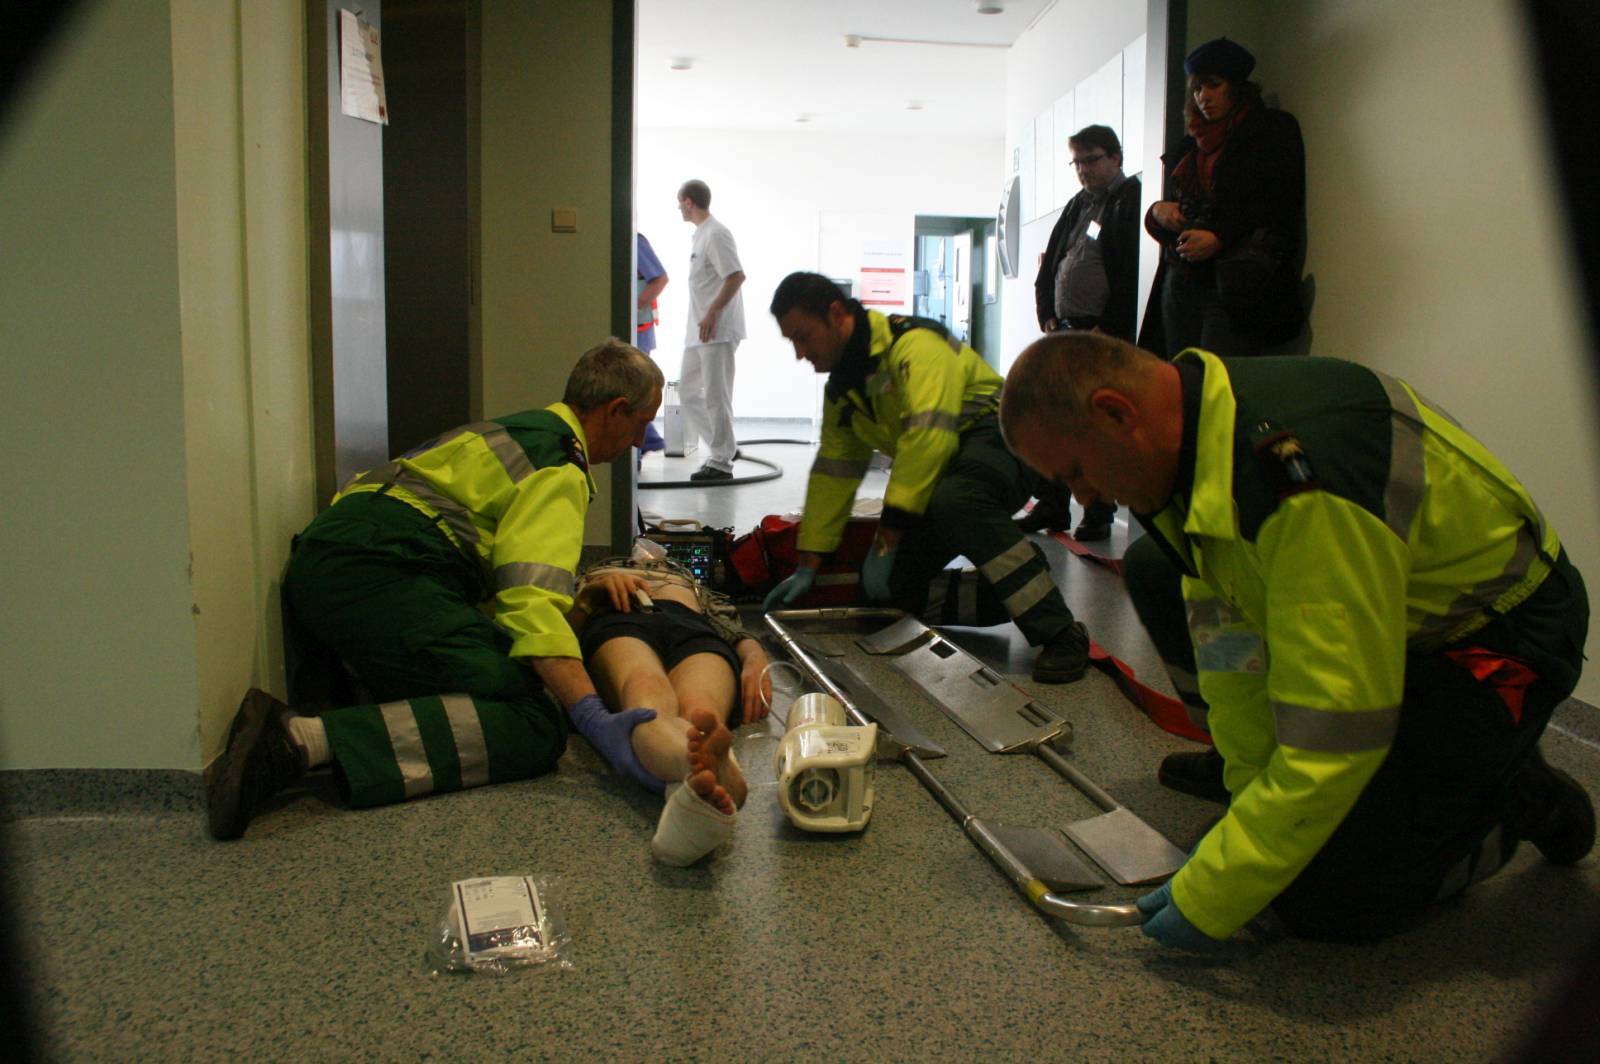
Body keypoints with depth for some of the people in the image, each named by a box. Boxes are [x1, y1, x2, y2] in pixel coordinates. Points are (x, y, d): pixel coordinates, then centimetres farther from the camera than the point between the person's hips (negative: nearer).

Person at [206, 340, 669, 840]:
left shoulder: (515, 429, 30)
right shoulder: (561, 471, 0)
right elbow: (531, 601, -17)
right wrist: (595, 719, -26)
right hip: (378, 574, -10)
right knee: (535, 725, -17)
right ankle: (305, 739, -30)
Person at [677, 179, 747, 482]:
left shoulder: (716, 234, -13)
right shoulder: (700, 234, 18)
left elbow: (737, 276, -22)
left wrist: (713, 313, -23)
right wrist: (704, 317, 18)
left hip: (718, 330, -11)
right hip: (700, 331, 11)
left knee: (716, 396, -6)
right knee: (687, 389, 13)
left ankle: (720, 463, 1)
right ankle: (724, 448, 19)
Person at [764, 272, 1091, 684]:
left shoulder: (912, 344, -20)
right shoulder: (841, 386, 10)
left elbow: (927, 439, -31)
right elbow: (833, 473, 13)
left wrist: (886, 539, -29)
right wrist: (808, 565, 11)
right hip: (944, 467, 9)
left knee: (954, 501, -41)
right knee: (890, 588, -5)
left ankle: (1061, 633, -32)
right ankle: (1020, 597, 4)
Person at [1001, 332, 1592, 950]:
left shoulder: (1306, 490, -38)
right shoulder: (1199, 416, -11)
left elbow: (1335, 740, -36)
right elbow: (1227, 630, -5)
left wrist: (1208, 900, -28)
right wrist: (1250, 773, -5)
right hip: (1396, 599, 8)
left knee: (1320, 904, -16)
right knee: (1155, 571, 5)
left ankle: (1520, 797, 7)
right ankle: (1255, 765, 19)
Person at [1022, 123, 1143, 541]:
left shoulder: (1130, 201, -6)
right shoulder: (1077, 205, 19)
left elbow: (1131, 272, -15)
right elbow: (1049, 266, 21)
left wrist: (1108, 329, -16)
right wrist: (1047, 315, 8)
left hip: (1106, 334, -8)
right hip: (1065, 331, 8)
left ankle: (1099, 515, 6)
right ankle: (1053, 507, 17)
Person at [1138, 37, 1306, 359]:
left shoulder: (1272, 130, 7)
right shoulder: (1190, 147, 24)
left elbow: (1281, 210, -4)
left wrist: (1219, 238, -17)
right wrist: (1158, 212, 1)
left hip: (1235, 287, -5)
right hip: (1178, 286, 5)